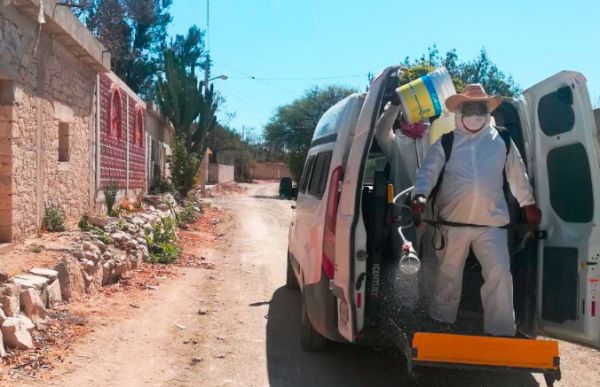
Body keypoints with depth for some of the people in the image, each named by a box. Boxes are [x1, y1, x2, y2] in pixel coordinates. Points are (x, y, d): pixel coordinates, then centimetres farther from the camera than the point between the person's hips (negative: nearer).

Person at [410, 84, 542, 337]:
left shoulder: (503, 141, 7)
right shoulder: (446, 143, 3)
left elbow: (518, 175, 15)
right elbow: (428, 171, -3)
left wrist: (528, 204, 19)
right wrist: (420, 195, -21)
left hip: (492, 223, 0)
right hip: (452, 222, 0)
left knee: (499, 275, -3)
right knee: (448, 275, 13)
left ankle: (501, 331, 7)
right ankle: (441, 322, 31)